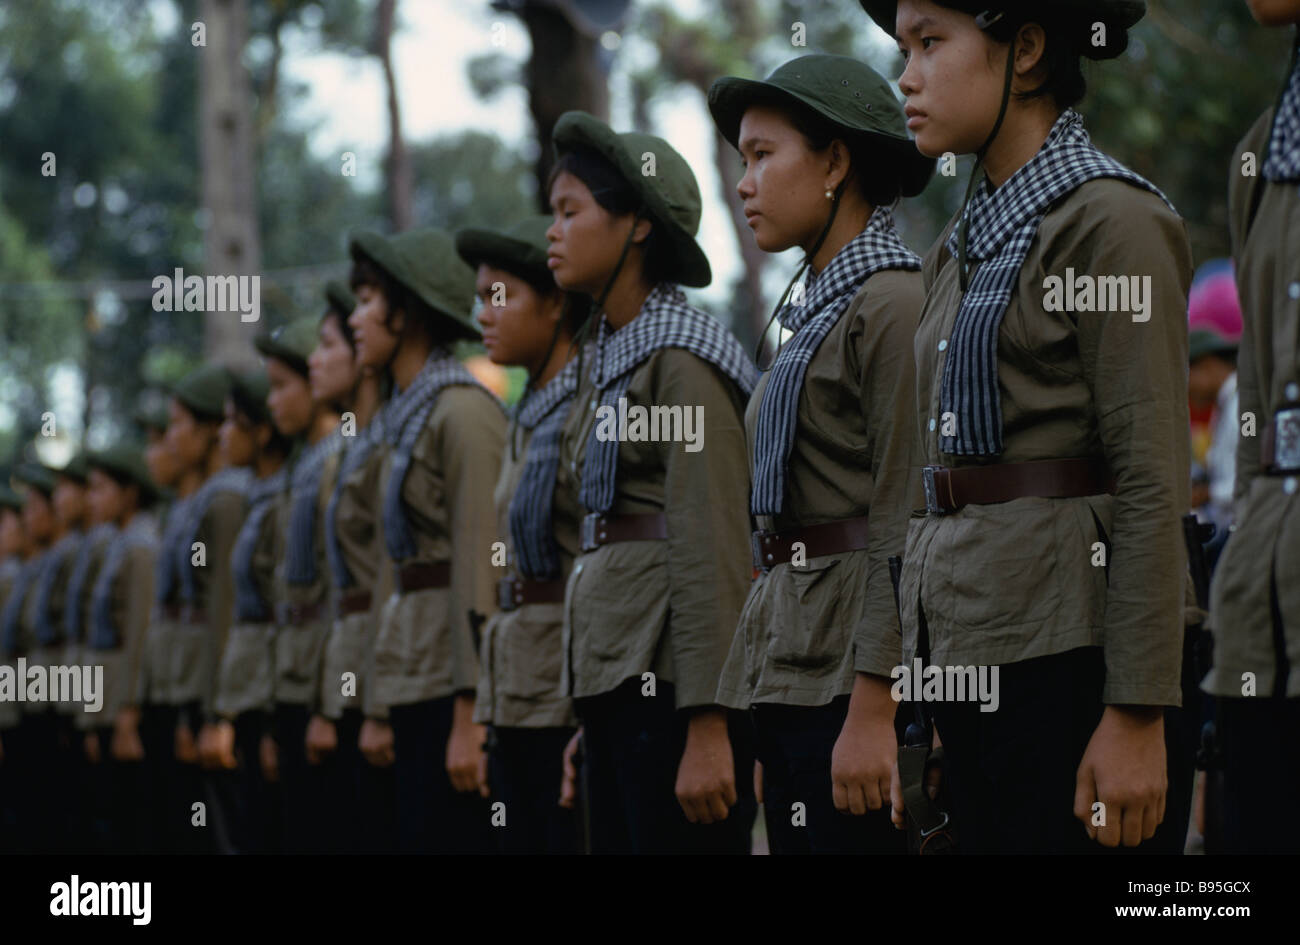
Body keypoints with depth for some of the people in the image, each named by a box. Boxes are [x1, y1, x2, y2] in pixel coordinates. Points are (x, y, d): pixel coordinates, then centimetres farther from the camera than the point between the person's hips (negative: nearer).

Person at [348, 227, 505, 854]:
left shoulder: (463, 412, -10)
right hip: (410, 685, 9)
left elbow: (480, 565, -16)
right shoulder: (404, 417, 18)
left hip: (453, 683, -9)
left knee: (442, 840, -10)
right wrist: (378, 709, 17)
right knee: (416, 838, 7)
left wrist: (471, 714, -20)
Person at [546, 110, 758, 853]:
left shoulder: (683, 359, -10)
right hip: (615, 676, 9)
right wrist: (586, 719, 16)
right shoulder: (609, 358, 17)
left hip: (674, 680, -9)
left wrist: (709, 727, -21)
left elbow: (711, 549, -16)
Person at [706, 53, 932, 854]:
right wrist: (769, 727, 17)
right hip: (792, 680, 9)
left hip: (851, 674, -9)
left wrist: (874, 710, -21)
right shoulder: (818, 313, 19)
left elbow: (904, 530, -16)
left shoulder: (894, 304, -9)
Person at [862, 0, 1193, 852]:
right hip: (969, 655, 8)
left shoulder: (1114, 222, -8)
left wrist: (1138, 716, -18)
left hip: (1065, 654, -8)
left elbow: (1154, 492, -14)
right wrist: (917, 712, 16)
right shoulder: (962, 248, 17)